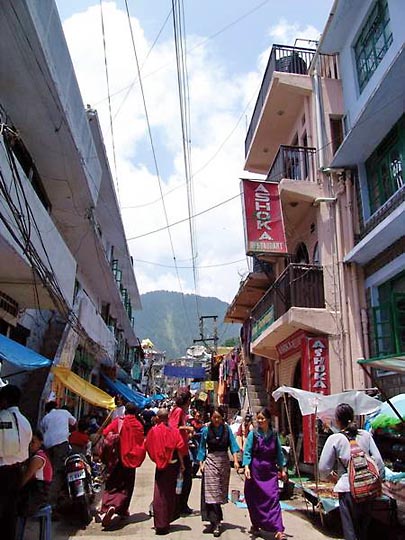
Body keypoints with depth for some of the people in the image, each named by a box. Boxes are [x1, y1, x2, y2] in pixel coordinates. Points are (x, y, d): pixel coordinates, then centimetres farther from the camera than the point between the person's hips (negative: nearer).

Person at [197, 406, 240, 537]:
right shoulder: (206, 430, -4)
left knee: (221, 492, 11)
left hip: (224, 462, 2)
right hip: (211, 461, -2)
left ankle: (215, 519, 27)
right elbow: (202, 448, 3)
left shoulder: (227, 429, -1)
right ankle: (216, 523, -5)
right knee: (212, 492, -8)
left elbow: (233, 444, -3)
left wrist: (235, 460, -13)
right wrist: (201, 463, -2)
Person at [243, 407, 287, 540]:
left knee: (273, 497, -9)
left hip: (270, 471, 1)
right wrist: (246, 467, -19)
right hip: (255, 470, -1)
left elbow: (279, 453, 10)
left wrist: (282, 469, 10)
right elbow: (247, 452, -6)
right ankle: (255, 524, 31)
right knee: (254, 499, 10)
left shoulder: (274, 434, 2)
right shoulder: (253, 434, -5)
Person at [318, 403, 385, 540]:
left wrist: (330, 477, 15)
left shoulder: (334, 439, -8)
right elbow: (378, 461, 1)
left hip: (347, 489, -4)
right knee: (364, 528, 21)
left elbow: (323, 468, -4)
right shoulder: (366, 435, 2)